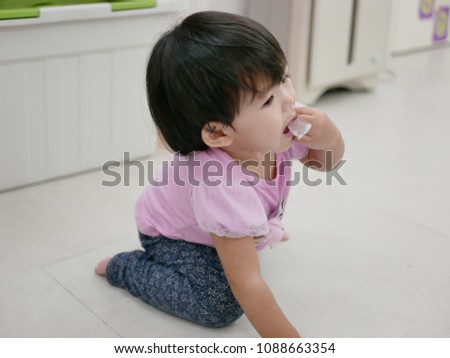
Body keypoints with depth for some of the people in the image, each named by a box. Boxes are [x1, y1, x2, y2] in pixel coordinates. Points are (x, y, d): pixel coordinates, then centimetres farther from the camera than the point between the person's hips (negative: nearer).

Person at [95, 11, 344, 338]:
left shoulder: (273, 131, -29)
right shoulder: (222, 188, -47)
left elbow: (325, 162, -9)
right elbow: (246, 283, -42)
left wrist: (330, 138, -33)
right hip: (172, 235, -7)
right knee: (222, 305, -20)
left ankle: (262, 230, 45)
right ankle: (127, 268, -2)